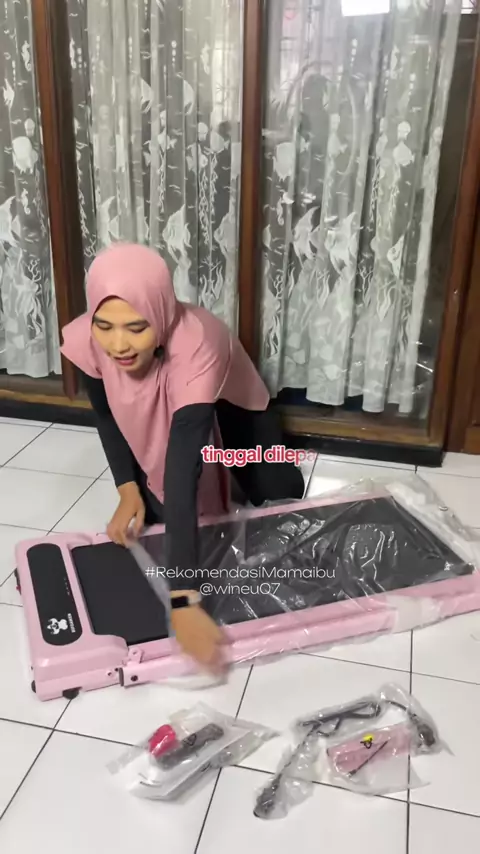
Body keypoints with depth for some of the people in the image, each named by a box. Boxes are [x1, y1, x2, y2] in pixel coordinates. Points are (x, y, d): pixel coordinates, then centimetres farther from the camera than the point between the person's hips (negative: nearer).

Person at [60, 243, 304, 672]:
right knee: (155, 516, -6)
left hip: (228, 402, -2)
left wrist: (183, 599, -57)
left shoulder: (196, 348, -48)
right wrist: (128, 490, -22)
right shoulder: (85, 341, -34)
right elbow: (106, 415, -12)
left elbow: (183, 475, -53)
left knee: (281, 497, 6)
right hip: (153, 417, 3)